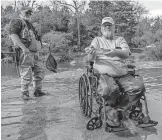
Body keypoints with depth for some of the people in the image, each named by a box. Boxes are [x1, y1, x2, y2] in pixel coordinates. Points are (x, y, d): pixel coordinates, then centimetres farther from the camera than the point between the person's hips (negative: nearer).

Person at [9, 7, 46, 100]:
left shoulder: (29, 25, 23)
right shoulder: (17, 22, -2)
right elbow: (12, 34, -18)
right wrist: (23, 47, -27)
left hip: (33, 53, 8)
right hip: (24, 53, -8)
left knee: (39, 72, 9)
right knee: (26, 75, -5)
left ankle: (37, 91, 21)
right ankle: (25, 94, 9)